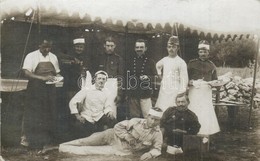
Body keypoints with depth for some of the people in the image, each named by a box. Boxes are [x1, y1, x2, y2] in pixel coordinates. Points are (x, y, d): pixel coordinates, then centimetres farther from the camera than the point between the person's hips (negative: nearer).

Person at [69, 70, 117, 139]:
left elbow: (107, 106, 17)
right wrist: (77, 116, -13)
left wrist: (110, 112, -6)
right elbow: (72, 103, -7)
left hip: (99, 117, 3)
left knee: (113, 121, -22)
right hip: (86, 118, -3)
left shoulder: (104, 92, 9)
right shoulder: (86, 90, -5)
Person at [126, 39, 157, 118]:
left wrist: (148, 77, -17)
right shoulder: (131, 62, 13)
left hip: (145, 94, -2)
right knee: (134, 117, 6)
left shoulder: (150, 61, 5)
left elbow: (155, 76, 5)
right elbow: (127, 77, 14)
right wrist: (127, 93, 9)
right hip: (133, 94, 3)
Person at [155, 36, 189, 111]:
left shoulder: (181, 62, -6)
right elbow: (157, 66, 33)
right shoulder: (164, 60, 9)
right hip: (163, 91, 5)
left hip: (175, 92, -5)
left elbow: (183, 81, -8)